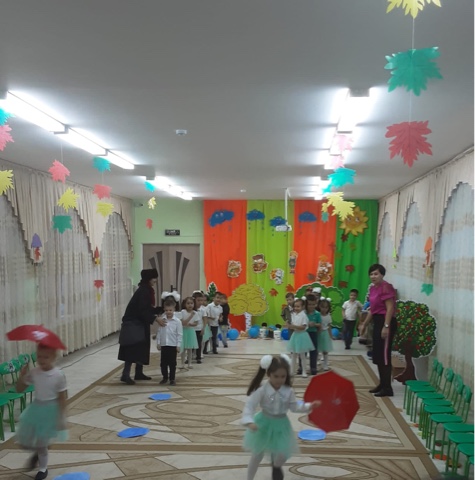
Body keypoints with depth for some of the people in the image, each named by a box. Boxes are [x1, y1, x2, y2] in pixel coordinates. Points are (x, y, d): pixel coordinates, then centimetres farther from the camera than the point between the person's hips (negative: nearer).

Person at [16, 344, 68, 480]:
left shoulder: (59, 375, -19)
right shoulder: (33, 372, -8)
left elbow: (62, 398, -13)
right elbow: (19, 389, 0)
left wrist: (61, 418, -12)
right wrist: (22, 376, -19)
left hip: (51, 410, -4)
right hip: (36, 408, 5)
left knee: (41, 443, 7)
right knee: (24, 441, 9)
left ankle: (43, 469, 34)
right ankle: (38, 453, 44)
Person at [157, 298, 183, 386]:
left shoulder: (177, 321, -8)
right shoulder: (162, 320, 0)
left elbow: (179, 334, -6)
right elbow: (159, 332, 7)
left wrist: (178, 345, -8)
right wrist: (158, 343, 4)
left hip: (173, 345, -3)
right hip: (163, 345, 3)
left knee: (172, 363, 5)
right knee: (163, 362, 10)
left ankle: (172, 378, 15)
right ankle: (165, 377, 24)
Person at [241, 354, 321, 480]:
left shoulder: (289, 391, -11)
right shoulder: (261, 390, -21)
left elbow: (294, 406, 1)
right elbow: (249, 406, -21)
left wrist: (309, 406, -11)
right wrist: (249, 421, -33)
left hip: (281, 425, 3)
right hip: (264, 424, -2)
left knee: (283, 454, 5)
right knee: (257, 455, 9)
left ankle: (276, 466, 43)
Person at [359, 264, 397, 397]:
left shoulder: (386, 287, -15)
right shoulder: (373, 288, 13)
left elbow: (390, 308, -20)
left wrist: (386, 326, -24)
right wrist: (365, 324, 24)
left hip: (386, 322, -10)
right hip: (377, 322, 10)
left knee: (384, 355, -6)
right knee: (377, 355, 14)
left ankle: (387, 388, 0)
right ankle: (382, 384, 24)